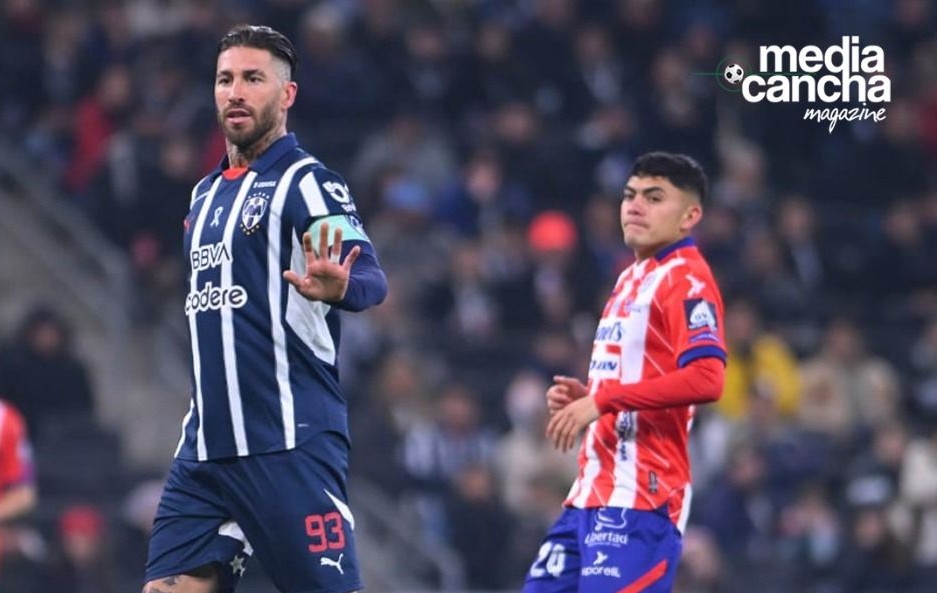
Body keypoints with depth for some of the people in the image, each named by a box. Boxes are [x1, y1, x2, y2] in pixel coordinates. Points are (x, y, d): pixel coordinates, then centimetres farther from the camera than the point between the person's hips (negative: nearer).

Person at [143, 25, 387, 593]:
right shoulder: (206, 192, 17)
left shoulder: (308, 182, -6)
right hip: (206, 447, 7)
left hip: (291, 445, -7)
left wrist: (337, 286, -43)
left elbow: (371, 279, -20)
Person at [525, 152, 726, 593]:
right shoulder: (631, 279, 20)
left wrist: (603, 400, -21)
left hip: (640, 496, -10)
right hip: (592, 492, 10)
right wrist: (584, 396, 10)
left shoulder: (686, 280, -10)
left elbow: (706, 379, -24)